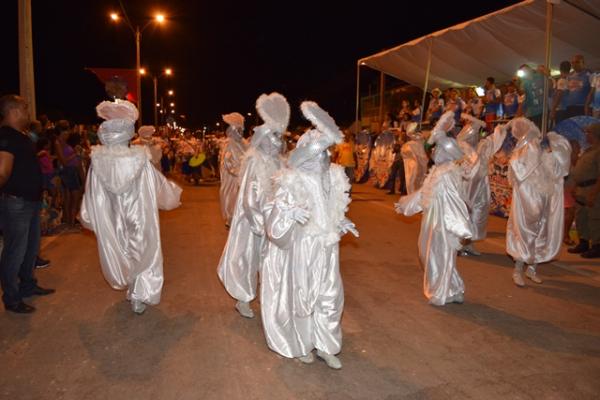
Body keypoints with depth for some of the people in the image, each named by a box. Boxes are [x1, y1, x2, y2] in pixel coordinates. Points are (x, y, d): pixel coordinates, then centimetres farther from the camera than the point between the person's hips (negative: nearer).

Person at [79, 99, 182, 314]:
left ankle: (130, 287, 40)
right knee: (143, 252, 15)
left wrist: (86, 216, 10)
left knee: (119, 252, 23)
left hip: (111, 222, 2)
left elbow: (92, 196, -8)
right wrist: (174, 192, 15)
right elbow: (159, 184, -5)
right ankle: (139, 298, 22)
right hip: (139, 218, -2)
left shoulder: (98, 161, -16)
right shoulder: (140, 159, -19)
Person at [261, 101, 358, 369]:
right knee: (300, 298, 12)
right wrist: (288, 213, -45)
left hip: (326, 250, 6)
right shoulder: (291, 183, -21)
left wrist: (341, 223, 2)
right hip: (300, 251, -5)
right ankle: (300, 346, 37)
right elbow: (275, 228, -27)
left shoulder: (332, 178, -2)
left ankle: (323, 346, 35)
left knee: (330, 297, 14)